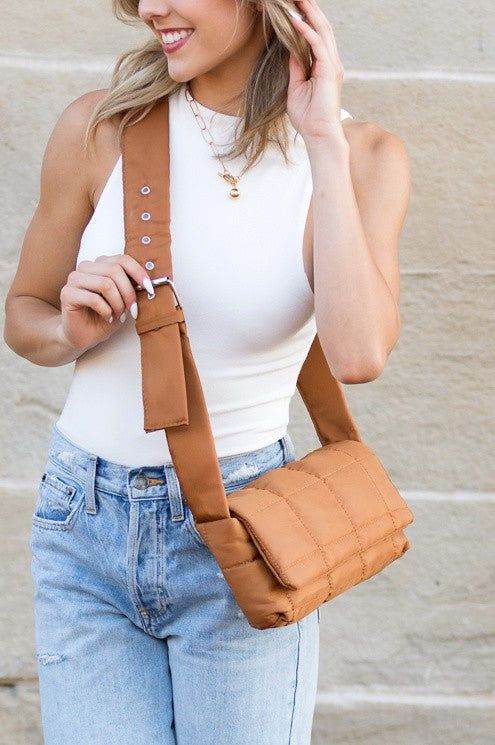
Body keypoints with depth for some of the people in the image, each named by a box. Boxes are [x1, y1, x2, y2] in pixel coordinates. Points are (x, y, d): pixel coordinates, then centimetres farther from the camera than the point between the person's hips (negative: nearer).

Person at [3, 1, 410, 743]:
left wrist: (325, 143, -19)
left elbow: (358, 355, -23)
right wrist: (72, 332, -13)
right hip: (85, 525, 1)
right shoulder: (100, 127, -4)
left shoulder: (361, 157, -5)